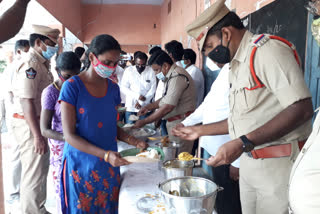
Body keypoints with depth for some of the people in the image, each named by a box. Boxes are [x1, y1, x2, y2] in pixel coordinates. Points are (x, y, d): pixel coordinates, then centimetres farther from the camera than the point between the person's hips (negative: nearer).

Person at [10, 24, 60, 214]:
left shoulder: (42, 63, 12)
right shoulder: (30, 65, -18)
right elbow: (27, 102, -24)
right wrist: (37, 135, -25)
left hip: (39, 122, 10)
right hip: (29, 125, -10)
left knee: (41, 168, 20)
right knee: (34, 172, 1)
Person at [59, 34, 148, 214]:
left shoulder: (113, 88, 4)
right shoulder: (72, 86, -12)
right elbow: (70, 135, -15)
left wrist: (133, 141, -6)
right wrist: (105, 154, -25)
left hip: (110, 165, 5)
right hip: (81, 165, -4)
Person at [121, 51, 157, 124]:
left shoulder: (150, 71, -1)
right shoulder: (128, 70, 0)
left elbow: (153, 89, -2)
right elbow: (123, 88, -2)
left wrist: (141, 102, -8)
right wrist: (137, 96, -14)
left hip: (145, 107, 0)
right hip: (130, 107, 1)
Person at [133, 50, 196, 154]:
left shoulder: (177, 77, -20)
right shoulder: (171, 75, 13)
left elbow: (167, 108, -24)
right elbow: (166, 99, 21)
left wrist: (144, 122, -17)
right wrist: (149, 107, 8)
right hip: (174, 122, 10)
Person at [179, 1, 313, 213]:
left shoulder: (268, 50, -14)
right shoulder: (237, 64, 14)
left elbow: (302, 109, -23)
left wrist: (243, 143, -27)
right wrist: (201, 130, 17)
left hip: (279, 164, -8)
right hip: (249, 163, 8)